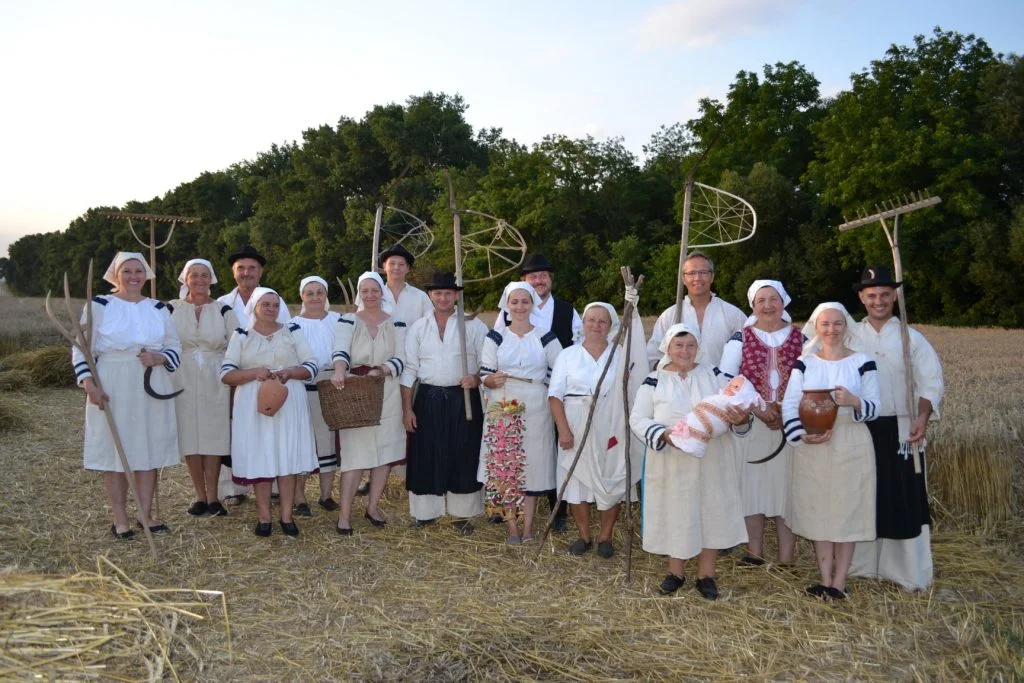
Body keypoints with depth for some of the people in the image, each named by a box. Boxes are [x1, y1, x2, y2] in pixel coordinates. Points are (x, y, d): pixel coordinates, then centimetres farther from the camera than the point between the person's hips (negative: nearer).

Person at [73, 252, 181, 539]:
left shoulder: (159, 309, 9)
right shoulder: (98, 305, -1)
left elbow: (175, 347, 9)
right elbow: (82, 350, -2)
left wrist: (158, 358, -12)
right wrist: (90, 385, -13)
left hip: (151, 391, 3)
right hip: (112, 391, -3)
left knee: (148, 451, 7)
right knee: (114, 451, 2)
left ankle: (146, 514, 18)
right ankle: (120, 519, 12)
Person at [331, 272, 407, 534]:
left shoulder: (396, 323, 7)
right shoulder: (347, 320, 4)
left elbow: (401, 359, -2)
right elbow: (340, 351, -14)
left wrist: (382, 370, -21)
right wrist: (339, 371, -34)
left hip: (387, 394, 2)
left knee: (385, 451, 5)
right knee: (355, 454, -5)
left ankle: (373, 506, 20)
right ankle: (344, 513, 3)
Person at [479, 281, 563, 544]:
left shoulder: (546, 337, 4)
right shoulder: (495, 337, 6)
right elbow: (484, 376, 3)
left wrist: (542, 380, -14)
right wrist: (492, 380, -18)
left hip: (536, 410, 0)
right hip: (502, 411, 1)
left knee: (532, 463, 2)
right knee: (503, 466, 0)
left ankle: (527, 527, 13)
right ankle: (512, 529, 10)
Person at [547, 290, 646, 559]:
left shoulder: (621, 354, 4)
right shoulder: (568, 355, 2)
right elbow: (555, 396, -3)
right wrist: (563, 430, -12)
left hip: (610, 431, 0)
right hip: (576, 431, 0)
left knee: (610, 482, 7)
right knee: (577, 481, 7)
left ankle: (605, 537, 23)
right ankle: (584, 536, 23)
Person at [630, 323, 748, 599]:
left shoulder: (714, 375, 2)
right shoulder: (654, 381, -2)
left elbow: (737, 405, 0)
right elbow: (637, 419, -4)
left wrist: (740, 417, -25)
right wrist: (664, 435, -21)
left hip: (711, 462, 1)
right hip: (672, 463, -1)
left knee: (711, 513, 8)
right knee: (675, 515, 9)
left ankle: (706, 575, 25)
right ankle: (675, 572, 30)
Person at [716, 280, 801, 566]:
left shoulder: (800, 339, 8)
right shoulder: (740, 339, 3)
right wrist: (758, 408, -14)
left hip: (791, 424, 1)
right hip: (749, 423, -1)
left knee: (787, 482, 3)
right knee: (752, 482, 2)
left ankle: (787, 554, 11)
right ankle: (755, 550, 13)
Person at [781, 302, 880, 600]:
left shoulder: (862, 362, 0)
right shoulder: (804, 363, 4)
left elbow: (874, 408, -5)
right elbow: (789, 405, -4)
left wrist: (854, 401, -26)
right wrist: (802, 435, -20)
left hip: (851, 446, -2)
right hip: (813, 446, 2)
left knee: (847, 510, 4)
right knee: (817, 511, 7)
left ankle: (840, 581, 15)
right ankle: (825, 579, 18)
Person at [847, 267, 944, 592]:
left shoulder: (911, 338, 2)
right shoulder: (849, 336, 4)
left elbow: (931, 382, -3)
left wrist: (923, 417, -19)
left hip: (900, 430, -1)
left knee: (905, 500, 1)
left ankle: (912, 572, 11)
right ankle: (862, 563, 24)